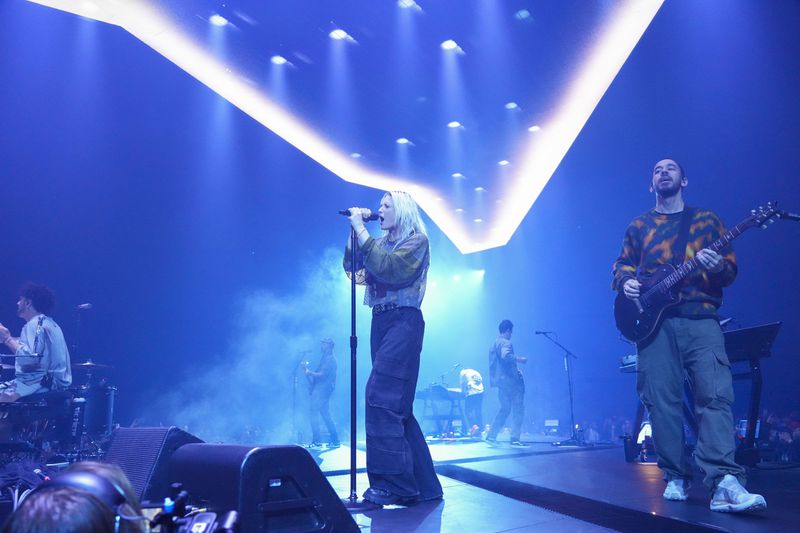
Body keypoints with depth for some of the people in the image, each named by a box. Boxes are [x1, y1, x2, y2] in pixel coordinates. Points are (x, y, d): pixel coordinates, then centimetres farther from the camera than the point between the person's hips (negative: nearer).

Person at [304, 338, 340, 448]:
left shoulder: (329, 359, -12)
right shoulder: (326, 358, 19)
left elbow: (322, 374, -19)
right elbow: (319, 374, 21)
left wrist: (310, 373, -11)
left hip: (322, 390, -10)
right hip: (322, 390, 10)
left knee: (313, 412, -11)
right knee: (325, 415, 10)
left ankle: (316, 441, -10)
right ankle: (334, 440, 12)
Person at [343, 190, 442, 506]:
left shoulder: (416, 240, -3)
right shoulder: (382, 242, 19)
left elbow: (386, 267, -18)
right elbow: (352, 267, 13)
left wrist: (361, 230, -14)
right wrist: (354, 232, 5)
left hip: (403, 321, -8)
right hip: (380, 321, 8)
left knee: (381, 397, -17)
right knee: (397, 403, 7)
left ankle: (393, 483, -12)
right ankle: (423, 485, 16)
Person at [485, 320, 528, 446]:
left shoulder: (494, 344, 18)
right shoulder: (506, 343, -12)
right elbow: (506, 355, -32)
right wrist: (519, 359, -21)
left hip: (501, 381, 9)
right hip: (511, 381, -9)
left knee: (504, 409, 17)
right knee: (518, 410, -3)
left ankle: (491, 435, 14)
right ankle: (515, 439, -6)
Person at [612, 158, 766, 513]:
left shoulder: (707, 220, 15)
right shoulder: (638, 226, 18)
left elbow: (731, 270, 11)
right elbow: (621, 266, 17)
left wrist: (717, 267, -12)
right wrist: (626, 281, -6)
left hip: (701, 320, -1)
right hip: (654, 320, 1)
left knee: (715, 395, -15)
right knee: (661, 401, -3)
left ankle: (724, 483, -19)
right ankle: (676, 477, 6)